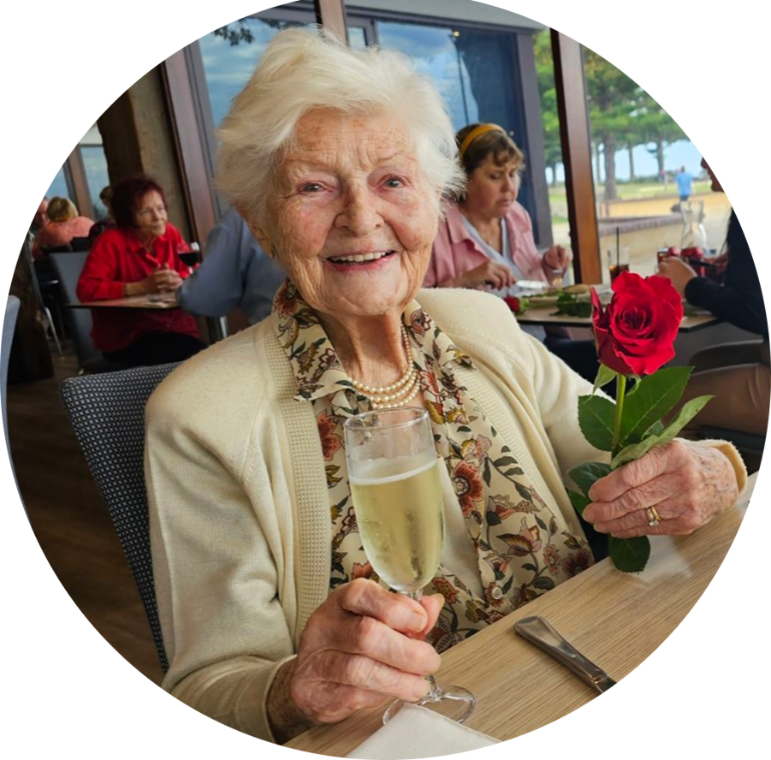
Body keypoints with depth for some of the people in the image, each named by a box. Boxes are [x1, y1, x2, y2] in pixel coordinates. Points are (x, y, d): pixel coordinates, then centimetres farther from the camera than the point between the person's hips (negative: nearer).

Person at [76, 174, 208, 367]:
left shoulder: (170, 233, 6)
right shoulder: (111, 241, -7)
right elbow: (86, 289, -15)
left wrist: (180, 281, -19)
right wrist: (141, 287, -22)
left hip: (175, 328, 5)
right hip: (126, 337, -4)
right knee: (192, 358, -27)